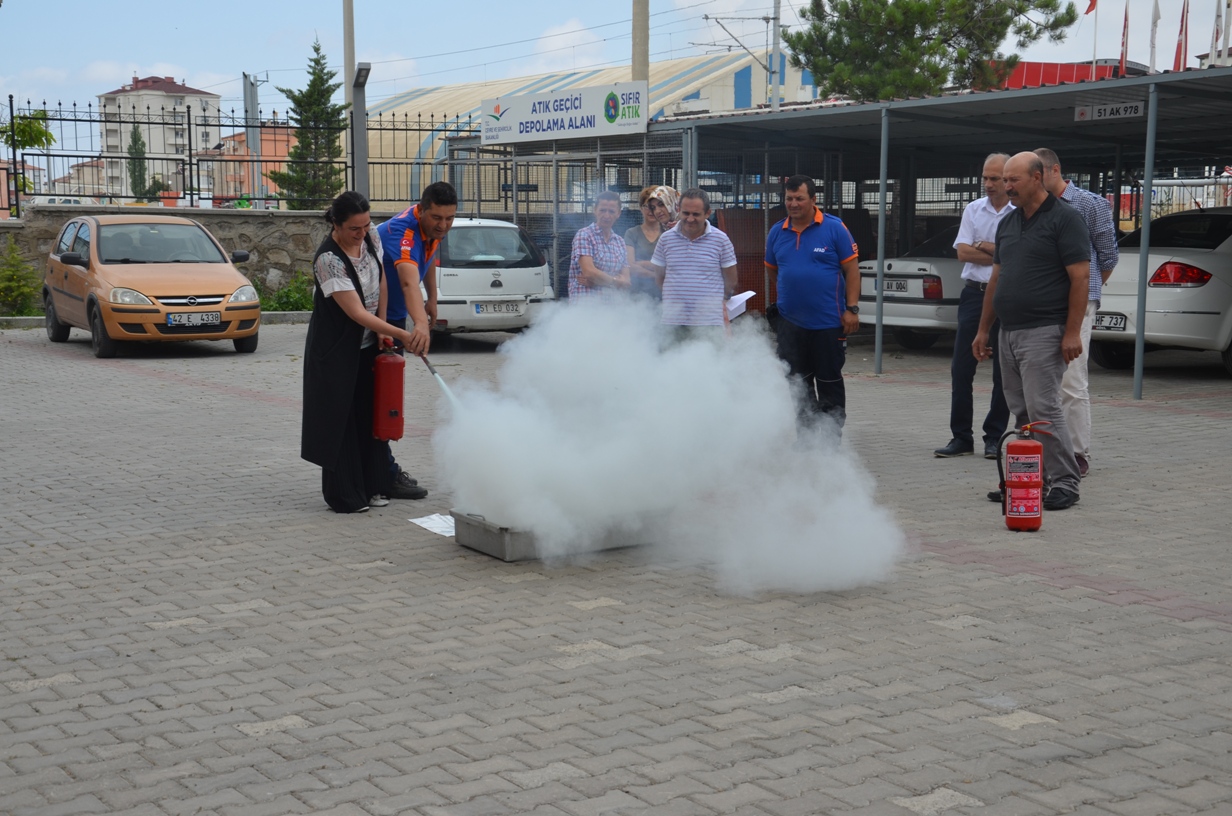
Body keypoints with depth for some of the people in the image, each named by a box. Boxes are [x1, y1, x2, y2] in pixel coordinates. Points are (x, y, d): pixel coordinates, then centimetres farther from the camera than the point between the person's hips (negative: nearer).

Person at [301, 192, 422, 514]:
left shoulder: (370, 237, -6)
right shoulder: (328, 259, -27)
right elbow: (357, 313, -28)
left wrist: (382, 328, 2)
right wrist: (402, 335, -29)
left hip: (367, 344, 7)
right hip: (336, 349, -7)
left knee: (369, 414, 10)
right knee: (340, 418, -3)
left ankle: (370, 486, 20)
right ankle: (344, 496, 4)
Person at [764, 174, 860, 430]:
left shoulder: (835, 228, -5)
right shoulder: (777, 232, 6)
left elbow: (852, 269, -5)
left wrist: (852, 309, -11)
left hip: (829, 322, -4)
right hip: (790, 323, 4)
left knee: (830, 382, 6)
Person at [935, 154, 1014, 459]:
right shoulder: (973, 210, 10)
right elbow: (963, 252, 0)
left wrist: (982, 245, -6)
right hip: (974, 293, 4)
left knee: (1004, 372, 3)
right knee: (961, 368, 1)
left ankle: (994, 438, 13)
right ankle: (961, 437, 7)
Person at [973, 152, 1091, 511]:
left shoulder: (1064, 219, -7)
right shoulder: (1007, 224, 16)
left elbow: (1080, 277, -12)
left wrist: (1072, 333, -17)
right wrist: (983, 329, 18)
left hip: (1044, 333, -8)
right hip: (1009, 333, 8)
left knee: (1043, 408, -11)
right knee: (1022, 412, 10)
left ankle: (1065, 484, -3)